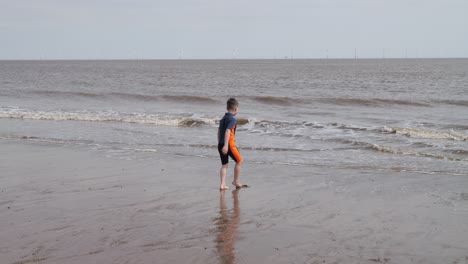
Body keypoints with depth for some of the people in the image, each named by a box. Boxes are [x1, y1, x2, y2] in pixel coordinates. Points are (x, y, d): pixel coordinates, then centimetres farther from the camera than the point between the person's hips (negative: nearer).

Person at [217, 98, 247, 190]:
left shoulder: (223, 118, 14)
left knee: (224, 164, 11)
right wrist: (226, 145, -29)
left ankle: (222, 184, 3)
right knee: (239, 161, 10)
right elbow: (227, 131, -23)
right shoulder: (232, 119, -12)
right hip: (229, 144, -8)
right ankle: (236, 182, 18)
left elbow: (219, 131, 20)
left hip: (221, 144, 8)